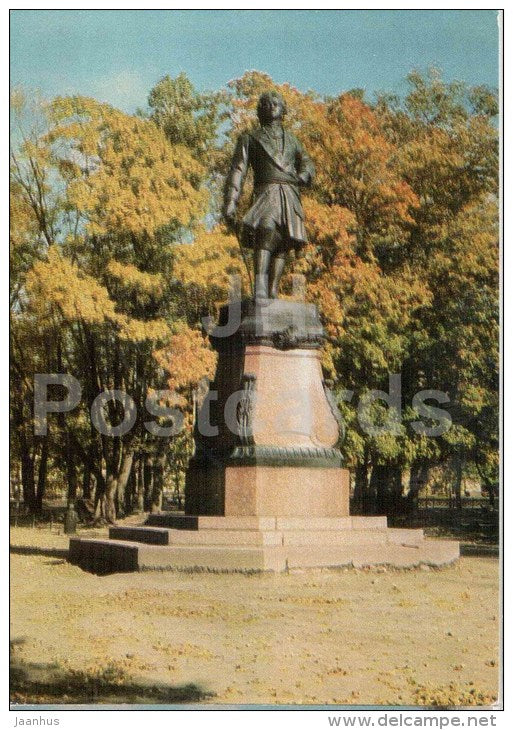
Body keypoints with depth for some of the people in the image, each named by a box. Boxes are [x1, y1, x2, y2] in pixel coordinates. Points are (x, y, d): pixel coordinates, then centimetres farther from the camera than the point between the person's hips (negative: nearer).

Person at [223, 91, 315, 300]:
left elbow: (307, 164, 20)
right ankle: (259, 288, -38)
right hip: (266, 192, -4)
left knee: (282, 244, -8)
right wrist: (230, 201, -5)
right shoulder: (250, 139, 20)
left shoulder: (291, 140, 30)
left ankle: (273, 293, -10)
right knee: (265, 231, -28)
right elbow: (237, 171, 9)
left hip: (290, 196, 4)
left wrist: (303, 176, -6)